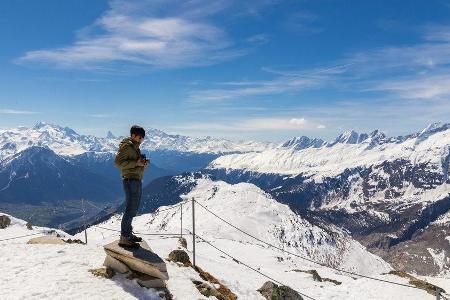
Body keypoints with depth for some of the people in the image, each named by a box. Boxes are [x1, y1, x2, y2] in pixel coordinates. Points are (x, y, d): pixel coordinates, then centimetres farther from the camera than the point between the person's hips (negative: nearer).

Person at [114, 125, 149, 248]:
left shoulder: (135, 146, 19)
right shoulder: (127, 146, -10)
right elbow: (118, 162, -20)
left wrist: (143, 164, 4)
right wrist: (136, 163, -21)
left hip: (137, 181, 10)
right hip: (130, 180, -10)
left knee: (133, 209, 15)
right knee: (130, 209, -9)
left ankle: (128, 233, 25)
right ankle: (124, 238, -5)